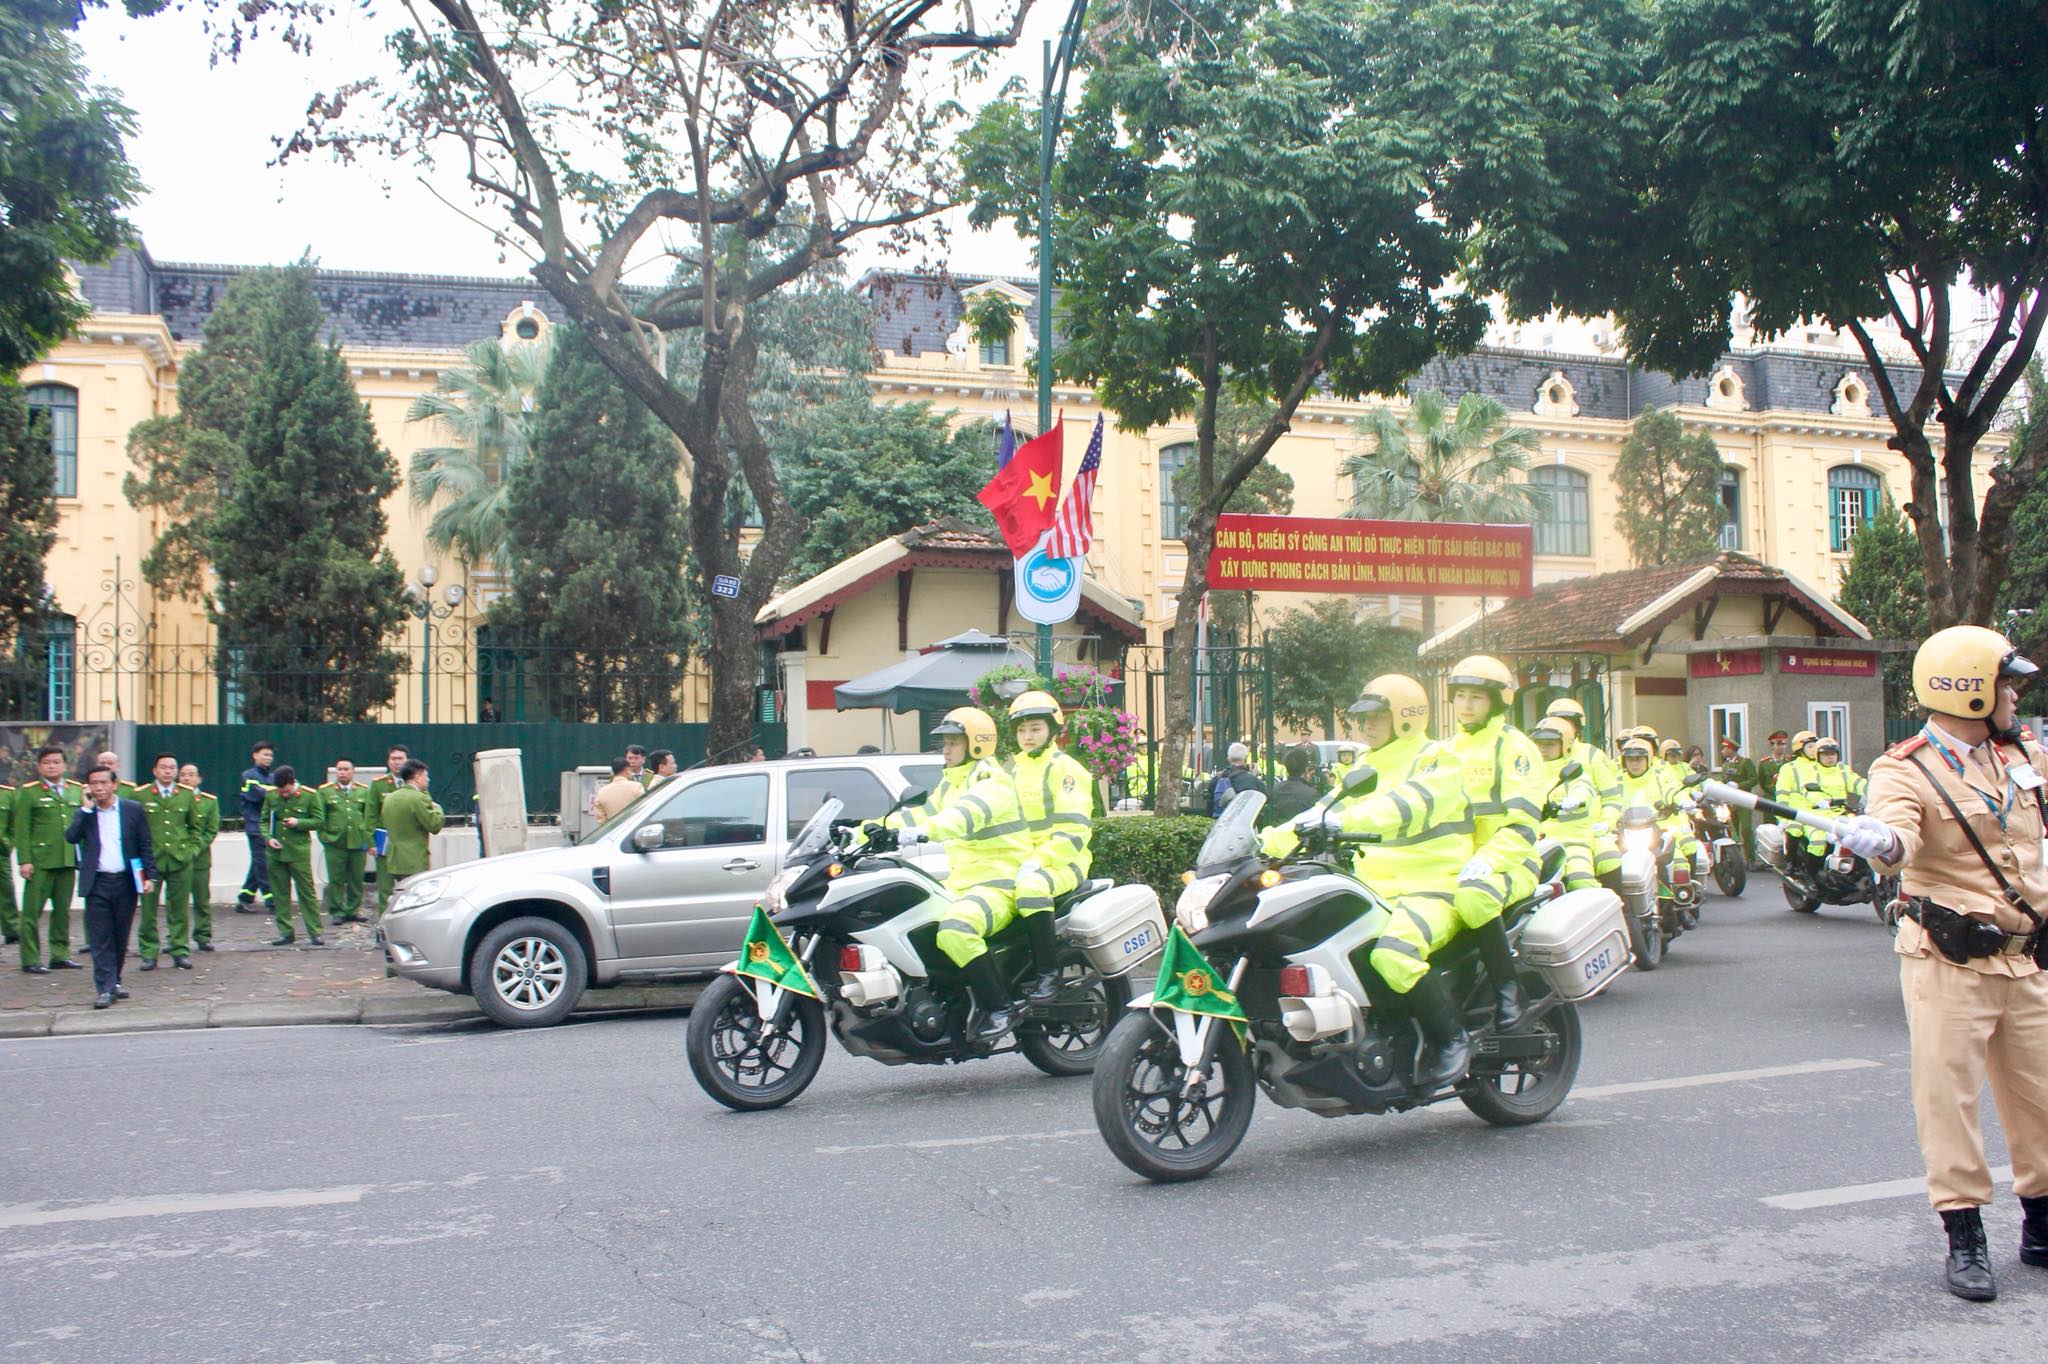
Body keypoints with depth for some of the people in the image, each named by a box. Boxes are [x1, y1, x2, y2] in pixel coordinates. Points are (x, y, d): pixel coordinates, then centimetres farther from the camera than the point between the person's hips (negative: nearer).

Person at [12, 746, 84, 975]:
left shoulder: (77, 791, 13)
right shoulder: (28, 793, 1)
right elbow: (21, 830, -3)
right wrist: (24, 860, -10)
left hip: (69, 861, 4)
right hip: (39, 861, -4)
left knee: (63, 910, 9)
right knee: (32, 911, -1)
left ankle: (60, 955, 17)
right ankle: (30, 960, 3)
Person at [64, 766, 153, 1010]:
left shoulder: (133, 810, 4)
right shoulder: (83, 813, 7)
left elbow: (145, 846, 4)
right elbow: (71, 837, -11)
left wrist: (150, 876, -3)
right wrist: (86, 808, -11)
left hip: (126, 882, 0)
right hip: (97, 884, 0)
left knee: (120, 937, 10)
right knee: (100, 939, -4)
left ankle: (114, 981, 24)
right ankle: (105, 989, -5)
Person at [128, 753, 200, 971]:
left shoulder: (187, 796, 10)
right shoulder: (139, 795, 2)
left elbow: (194, 827, 19)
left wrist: (191, 849, 7)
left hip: (180, 861, 2)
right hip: (150, 861, -2)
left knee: (180, 909, 5)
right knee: (148, 909, 2)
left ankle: (180, 951, 12)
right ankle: (148, 953, 10)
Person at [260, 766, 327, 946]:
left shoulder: (310, 795, -4)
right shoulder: (271, 795, 4)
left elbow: (319, 821, -3)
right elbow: (264, 820, 10)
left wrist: (299, 823, -17)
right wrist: (268, 837, -7)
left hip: (299, 852, -3)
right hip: (276, 852, 3)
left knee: (307, 892, -1)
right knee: (280, 894, 7)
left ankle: (315, 932, 4)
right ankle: (285, 933, 15)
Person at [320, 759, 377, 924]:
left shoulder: (363, 791, 10)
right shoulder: (325, 791, 4)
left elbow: (371, 817, 11)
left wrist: (368, 839, 4)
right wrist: (324, 836, -4)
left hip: (358, 842, 2)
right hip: (335, 843, -2)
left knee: (356, 880, 7)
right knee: (336, 880, 1)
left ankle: (353, 910, 18)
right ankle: (337, 912, 9)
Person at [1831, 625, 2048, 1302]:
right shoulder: (1906, 771, -12)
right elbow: (1900, 830, -32)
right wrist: (1880, 840, -54)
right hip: (1949, 963, -6)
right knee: (1948, 1094, -4)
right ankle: (1965, 1239, 7)